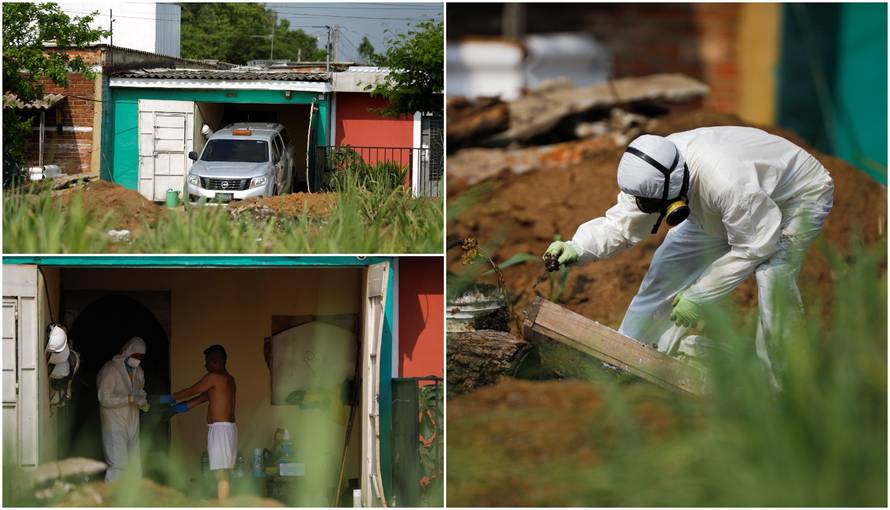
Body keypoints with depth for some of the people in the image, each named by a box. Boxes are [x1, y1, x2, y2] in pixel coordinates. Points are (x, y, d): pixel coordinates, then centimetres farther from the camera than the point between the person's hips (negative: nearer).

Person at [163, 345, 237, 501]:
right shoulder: (228, 379, 17)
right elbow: (204, 397, 22)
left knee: (221, 474, -12)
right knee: (223, 474, 10)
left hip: (219, 429, -9)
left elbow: (191, 391, -2)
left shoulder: (214, 377, -10)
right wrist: (182, 407, 24)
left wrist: (170, 399, 10)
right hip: (229, 428, 9)